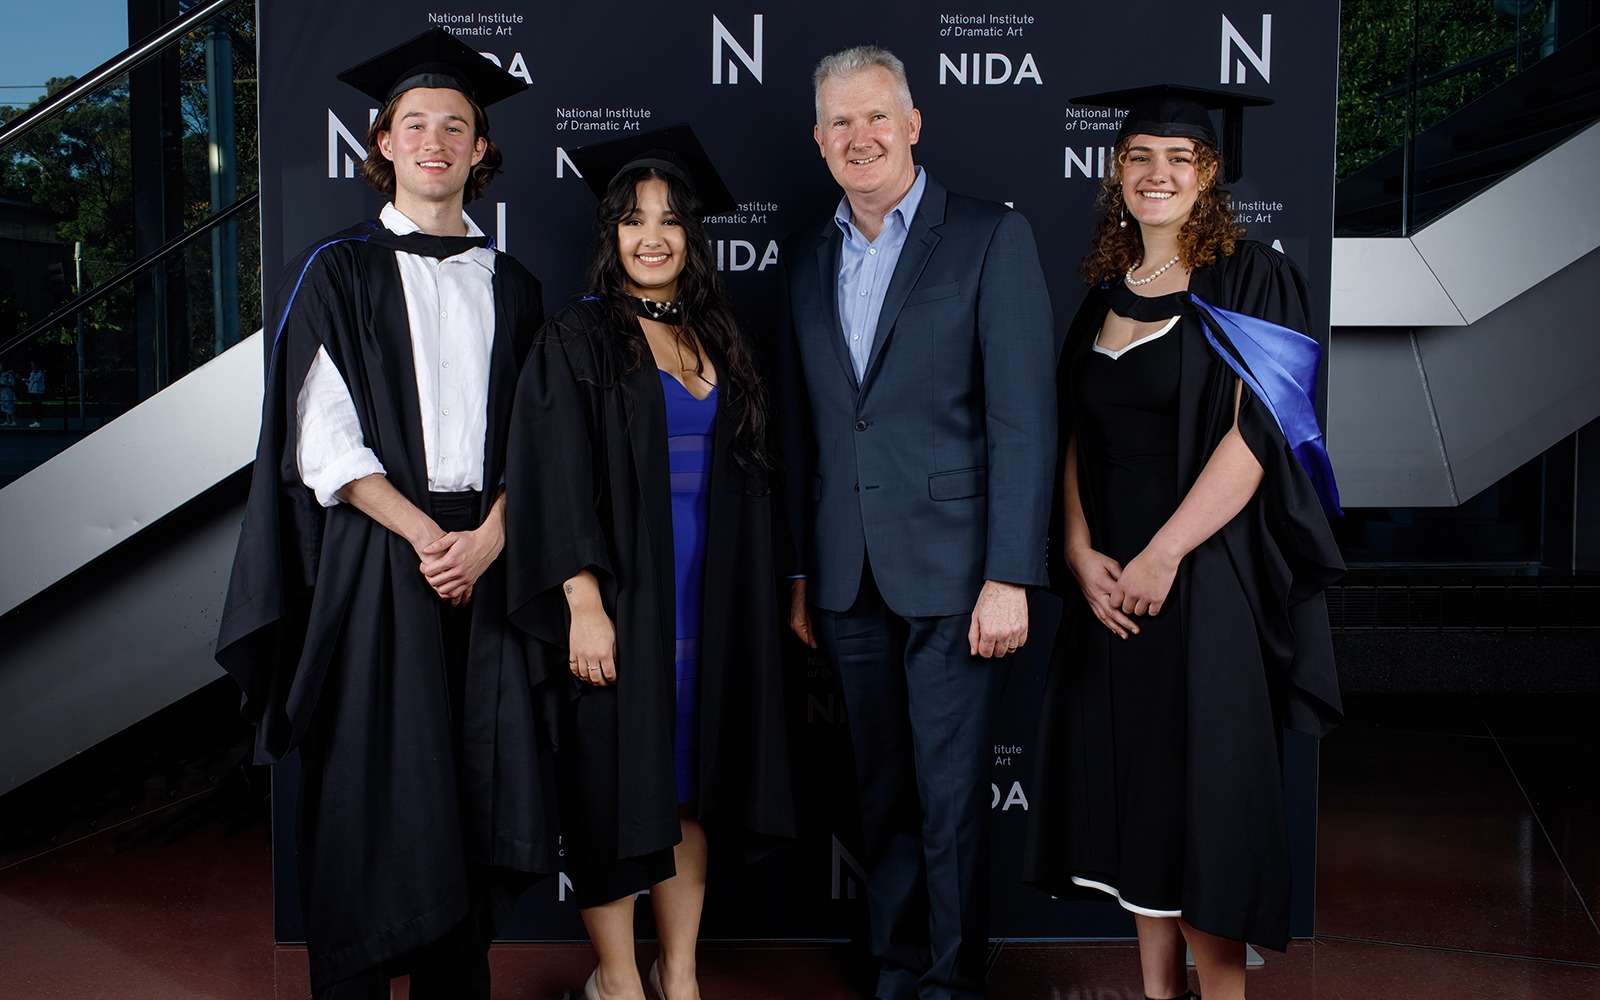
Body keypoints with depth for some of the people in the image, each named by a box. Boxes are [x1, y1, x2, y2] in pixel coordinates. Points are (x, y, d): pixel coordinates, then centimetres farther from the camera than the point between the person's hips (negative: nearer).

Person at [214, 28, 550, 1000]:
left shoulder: (514, 290, 14)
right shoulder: (336, 274, 4)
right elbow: (321, 445, -4)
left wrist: (489, 535, -9)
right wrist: (424, 533, -13)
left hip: (486, 558, 3)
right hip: (374, 562, -3)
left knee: (477, 788, 4)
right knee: (375, 788, -1)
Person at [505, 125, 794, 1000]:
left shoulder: (717, 340, 12)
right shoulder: (577, 340, -4)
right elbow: (558, 480, -11)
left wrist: (756, 604, 10)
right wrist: (584, 604, -19)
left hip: (709, 601, 5)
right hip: (619, 597, -5)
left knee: (690, 782, 10)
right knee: (618, 788, 2)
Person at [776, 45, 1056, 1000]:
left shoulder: (992, 237, -4)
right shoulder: (807, 255, 12)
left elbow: (1024, 416, -9)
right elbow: (801, 422, 14)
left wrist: (1010, 577, -15)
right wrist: (800, 572, 11)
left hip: (951, 569, -4)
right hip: (849, 580, 5)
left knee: (951, 796, 3)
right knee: (882, 794, 14)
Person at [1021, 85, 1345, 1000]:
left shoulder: (1250, 280, -5)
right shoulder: (1104, 295, 12)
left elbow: (1256, 431, -14)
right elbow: (1075, 438, 11)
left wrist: (1162, 556, -16)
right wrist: (1081, 551, -4)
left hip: (1210, 577, -5)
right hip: (1111, 582, 6)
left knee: (1200, 801, -3)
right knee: (1131, 791, 10)